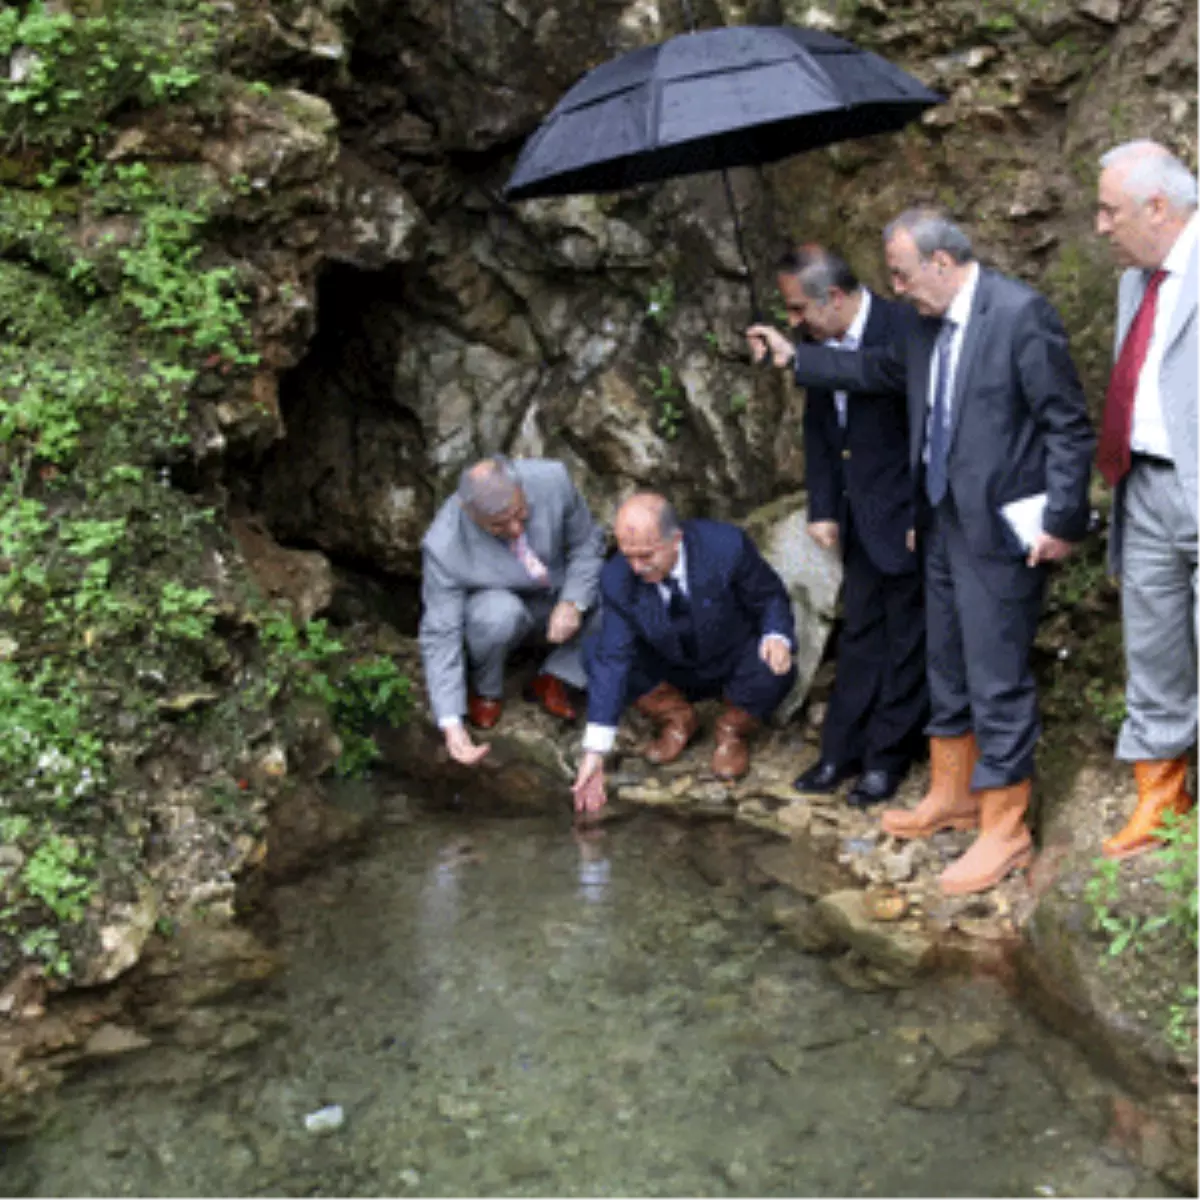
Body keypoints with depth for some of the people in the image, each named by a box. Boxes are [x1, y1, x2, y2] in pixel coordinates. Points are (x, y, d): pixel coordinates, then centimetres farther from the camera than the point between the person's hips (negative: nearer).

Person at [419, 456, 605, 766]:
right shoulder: (444, 547, -31)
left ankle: (554, 677, -4)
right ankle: (486, 689, -6)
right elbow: (440, 636, -27)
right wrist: (451, 724, -35)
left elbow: (587, 543, -8)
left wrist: (573, 603, -25)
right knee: (500, 613, -38)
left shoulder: (552, 480, -26)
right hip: (496, 607, -3)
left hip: (559, 601, 3)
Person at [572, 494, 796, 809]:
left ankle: (732, 730, 1)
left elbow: (771, 597, -10)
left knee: (774, 673, -34)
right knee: (596, 653, -20)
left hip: (734, 664, -2)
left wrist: (777, 637, -34)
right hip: (671, 671, 2)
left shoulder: (726, 547, -28)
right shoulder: (616, 579, -22)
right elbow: (613, 659, -25)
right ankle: (676, 718, 4)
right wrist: (595, 751, -32)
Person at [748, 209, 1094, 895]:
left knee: (998, 679, -1)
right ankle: (951, 796, 35)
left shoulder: (1020, 313, -17)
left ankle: (1004, 830, 11)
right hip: (945, 523, 9)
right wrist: (795, 357, 21)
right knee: (947, 668, 19)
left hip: (1001, 528, -9)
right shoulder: (927, 325, 6)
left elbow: (1070, 426, -16)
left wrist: (1062, 523, -16)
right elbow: (878, 370, 25)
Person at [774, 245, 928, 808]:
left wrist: (926, 519, -16)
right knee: (859, 633, 16)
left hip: (904, 517, -7)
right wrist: (822, 508, 4)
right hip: (858, 518, 7)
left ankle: (887, 757, 19)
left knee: (906, 638, 7)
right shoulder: (822, 341, 1)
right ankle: (842, 751, 26)